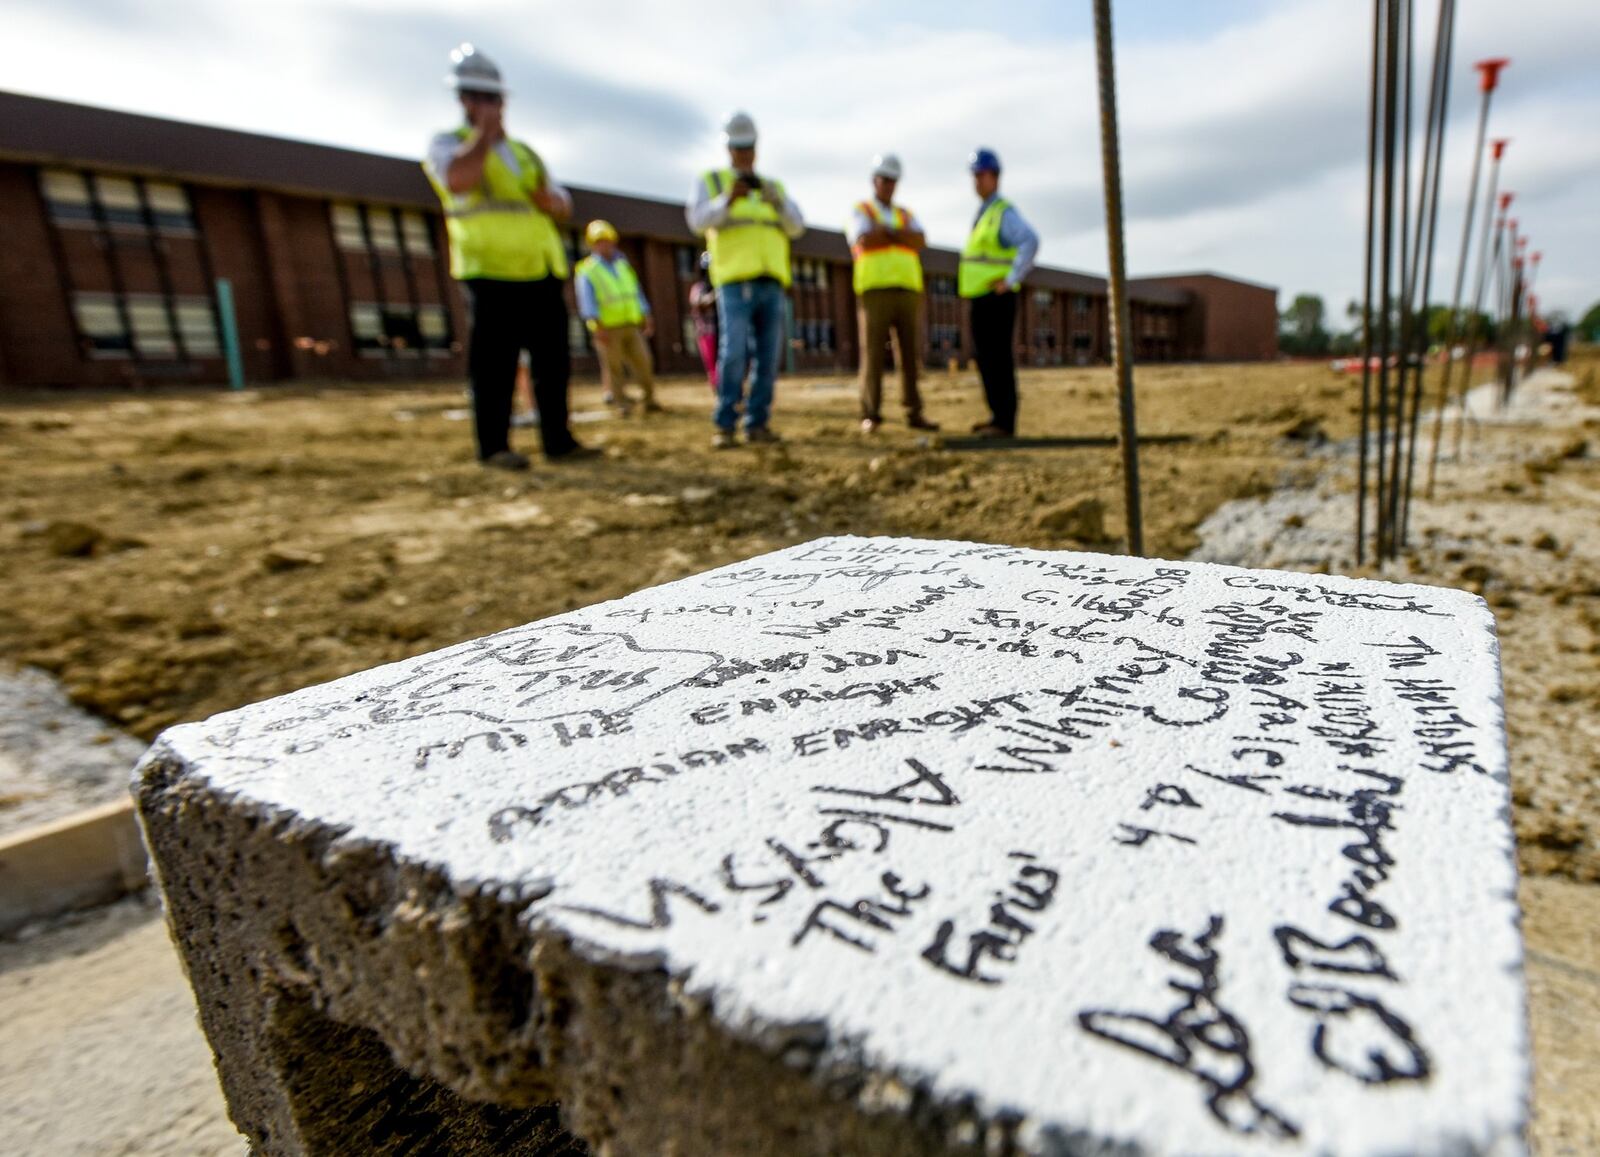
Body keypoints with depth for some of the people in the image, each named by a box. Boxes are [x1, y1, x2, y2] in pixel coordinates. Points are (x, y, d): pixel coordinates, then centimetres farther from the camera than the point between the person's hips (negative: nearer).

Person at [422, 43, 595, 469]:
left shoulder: (523, 152, 24)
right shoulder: (447, 144, 8)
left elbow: (564, 206, 19)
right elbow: (458, 179, -15)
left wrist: (550, 199, -4)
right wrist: (484, 132, -5)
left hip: (542, 273, 6)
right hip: (491, 273, -5)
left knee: (552, 360, 2)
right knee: (494, 362, -8)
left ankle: (558, 441, 7)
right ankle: (493, 446, -3)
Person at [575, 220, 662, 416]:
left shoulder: (623, 265, 19)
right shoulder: (587, 271, 0)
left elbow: (636, 293, 23)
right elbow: (587, 300, -9)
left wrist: (647, 318, 16)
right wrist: (598, 326, -20)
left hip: (631, 325, 5)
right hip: (608, 329, -5)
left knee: (643, 362, -1)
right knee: (614, 367, -4)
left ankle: (648, 400, 9)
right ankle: (621, 404, 5)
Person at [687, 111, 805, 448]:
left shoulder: (773, 187, 22)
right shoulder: (709, 181, 12)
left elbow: (796, 226, 6)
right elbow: (698, 221, -7)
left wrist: (776, 200, -13)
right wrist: (728, 199, -23)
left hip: (771, 284, 4)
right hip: (735, 283, -4)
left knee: (767, 357, -2)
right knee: (733, 354, -16)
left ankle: (757, 423, 3)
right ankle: (724, 426, -10)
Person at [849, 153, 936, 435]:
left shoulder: (906, 215, 22)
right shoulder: (860, 212, 9)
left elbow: (920, 242, 0)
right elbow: (865, 241, -13)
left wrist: (886, 231, -8)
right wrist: (899, 234, 0)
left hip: (907, 292, 4)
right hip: (874, 291, -4)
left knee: (909, 354, 0)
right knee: (873, 354, -9)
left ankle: (914, 414, 3)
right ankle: (871, 416, -6)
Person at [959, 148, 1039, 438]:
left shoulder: (1005, 212, -9)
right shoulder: (982, 214, 20)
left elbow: (1030, 242, -24)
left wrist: (1012, 281, -22)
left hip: (997, 298, -9)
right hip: (979, 297, 9)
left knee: (999, 357, -10)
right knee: (985, 358, 10)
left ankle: (1005, 422, -9)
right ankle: (997, 416, 18)